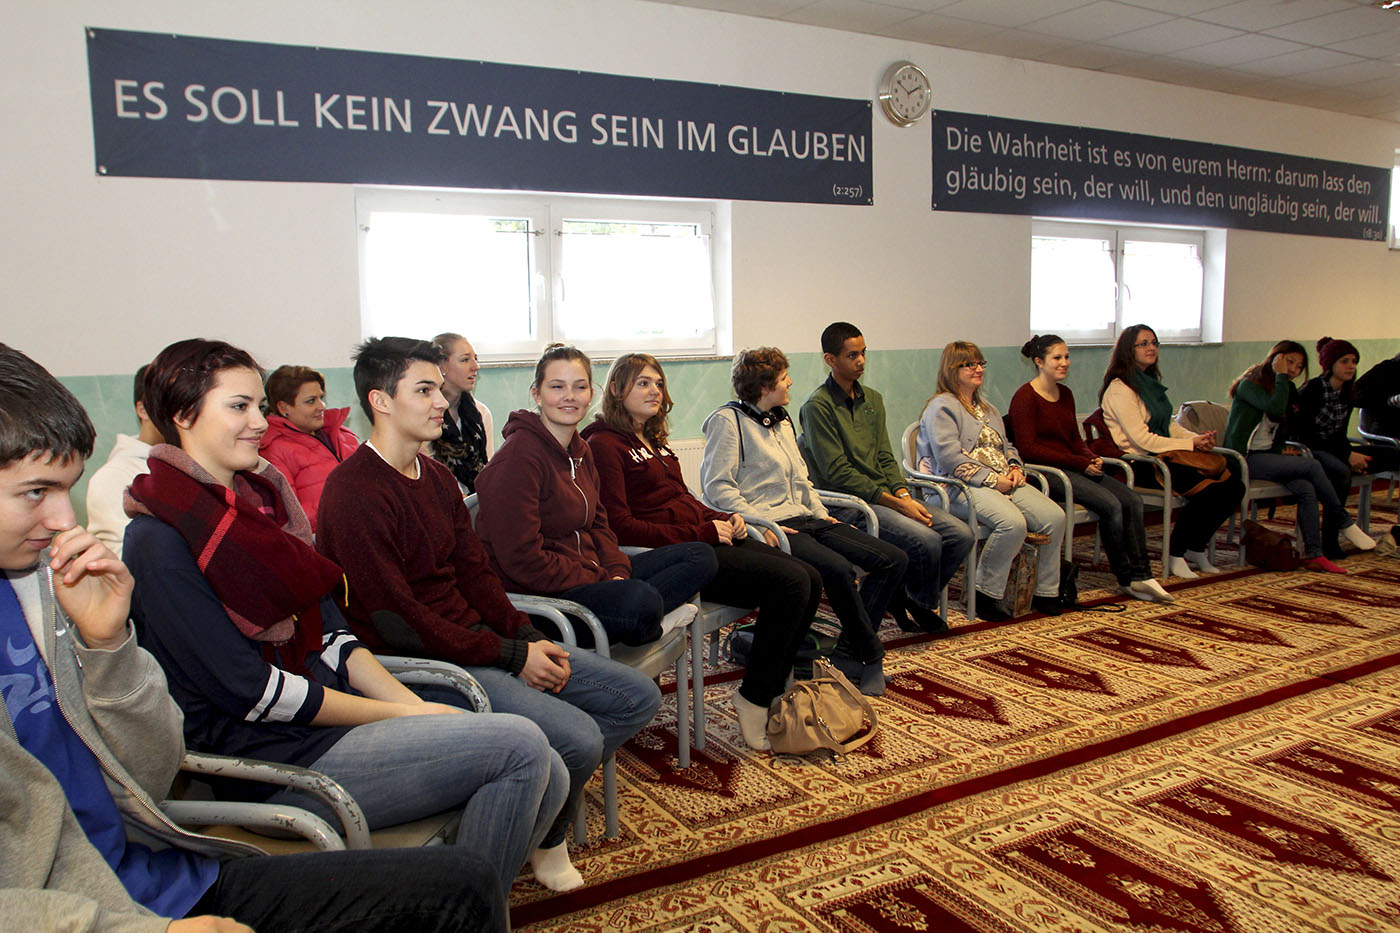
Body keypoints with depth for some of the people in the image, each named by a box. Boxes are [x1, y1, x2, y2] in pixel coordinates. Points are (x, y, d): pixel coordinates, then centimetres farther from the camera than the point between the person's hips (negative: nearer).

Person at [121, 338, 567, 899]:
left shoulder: (259, 500, 14)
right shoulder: (159, 541, -11)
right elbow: (249, 690, -16)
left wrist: (415, 705, -2)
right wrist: (403, 717, -13)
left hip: (330, 720, 8)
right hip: (270, 761, -7)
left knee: (546, 778, -8)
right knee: (520, 745, -19)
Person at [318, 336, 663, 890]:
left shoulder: (436, 477, 13)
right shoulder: (354, 493, -17)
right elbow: (397, 621, -20)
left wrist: (529, 636, -2)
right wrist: (512, 656, -16)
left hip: (479, 639, 9)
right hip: (420, 664, -9)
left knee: (637, 697, 4)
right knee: (578, 737, -24)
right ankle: (544, 839, 6)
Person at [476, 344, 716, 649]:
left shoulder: (580, 451, 12)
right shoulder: (518, 458, -17)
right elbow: (521, 560, -21)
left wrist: (617, 572, -3)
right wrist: (603, 580, -18)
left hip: (590, 575, 10)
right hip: (535, 597, -9)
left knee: (701, 556, 6)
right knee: (641, 599, -36)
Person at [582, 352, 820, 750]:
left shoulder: (652, 440, 23)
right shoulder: (604, 444, -6)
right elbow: (619, 526, -15)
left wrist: (726, 519, 6)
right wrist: (702, 533, -16)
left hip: (704, 537, 9)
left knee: (810, 579, -3)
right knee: (789, 583, -20)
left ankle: (770, 690, 6)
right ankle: (755, 703, -8)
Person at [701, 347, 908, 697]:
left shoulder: (782, 420, 23)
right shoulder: (728, 420, -3)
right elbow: (717, 486, -11)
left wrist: (822, 514, 12)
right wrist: (760, 526, -19)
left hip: (804, 519, 9)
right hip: (769, 525, -9)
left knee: (894, 559, -6)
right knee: (839, 569, -33)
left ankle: (847, 654, -6)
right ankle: (872, 658, -11)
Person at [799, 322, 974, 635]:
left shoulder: (873, 400, 15)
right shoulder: (818, 406, -10)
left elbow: (886, 457, 15)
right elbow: (838, 473, -15)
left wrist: (905, 495, -6)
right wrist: (896, 504, -17)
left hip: (886, 495, 8)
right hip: (847, 503, -8)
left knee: (962, 535, -8)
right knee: (926, 541, -26)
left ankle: (906, 595, 10)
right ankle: (923, 604, 5)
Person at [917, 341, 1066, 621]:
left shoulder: (987, 408, 27)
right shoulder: (942, 407, -2)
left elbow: (1006, 446, 31)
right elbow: (949, 458, -14)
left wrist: (1015, 467, 7)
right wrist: (991, 479, -15)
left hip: (1002, 481, 8)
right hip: (963, 485, -8)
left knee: (1055, 516, -14)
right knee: (1013, 523, -33)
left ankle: (1046, 593, -2)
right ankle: (985, 595, -18)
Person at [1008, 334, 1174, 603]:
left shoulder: (1065, 394, 16)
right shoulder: (1025, 397, -8)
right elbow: (1028, 449, -14)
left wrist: (1092, 458, -3)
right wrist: (1079, 463, -16)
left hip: (1074, 468, 8)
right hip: (1046, 470, -8)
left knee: (1132, 500, -12)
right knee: (1110, 504, -23)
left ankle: (1140, 576, -10)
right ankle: (1126, 578, -8)